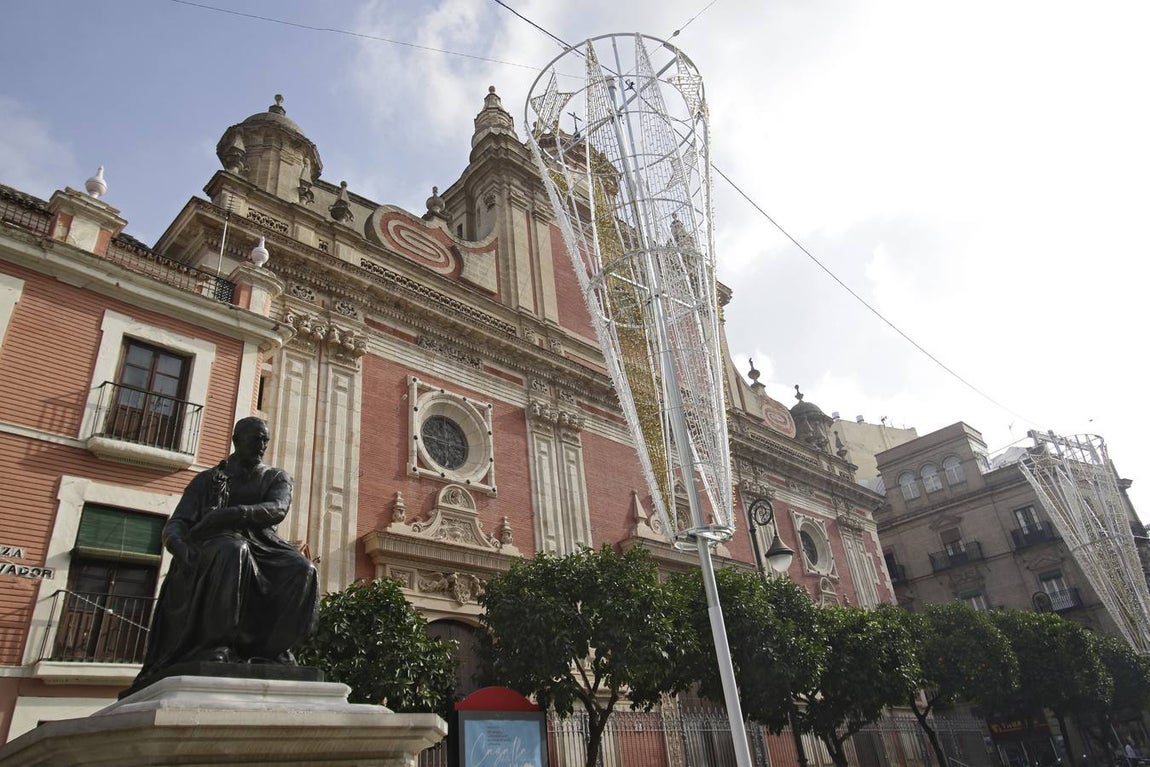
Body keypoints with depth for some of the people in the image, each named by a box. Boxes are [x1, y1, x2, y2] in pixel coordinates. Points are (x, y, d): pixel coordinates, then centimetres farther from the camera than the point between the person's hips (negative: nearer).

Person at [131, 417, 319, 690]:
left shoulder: (277, 478, 17)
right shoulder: (208, 479, 17)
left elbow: (277, 510, -7)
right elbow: (174, 526, 5)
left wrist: (230, 514, -25)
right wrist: (180, 546, -21)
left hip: (260, 547, 2)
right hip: (213, 547, -2)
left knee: (302, 570, -31)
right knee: (233, 552, -40)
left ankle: (270, 648, -29)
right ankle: (216, 646, -43)